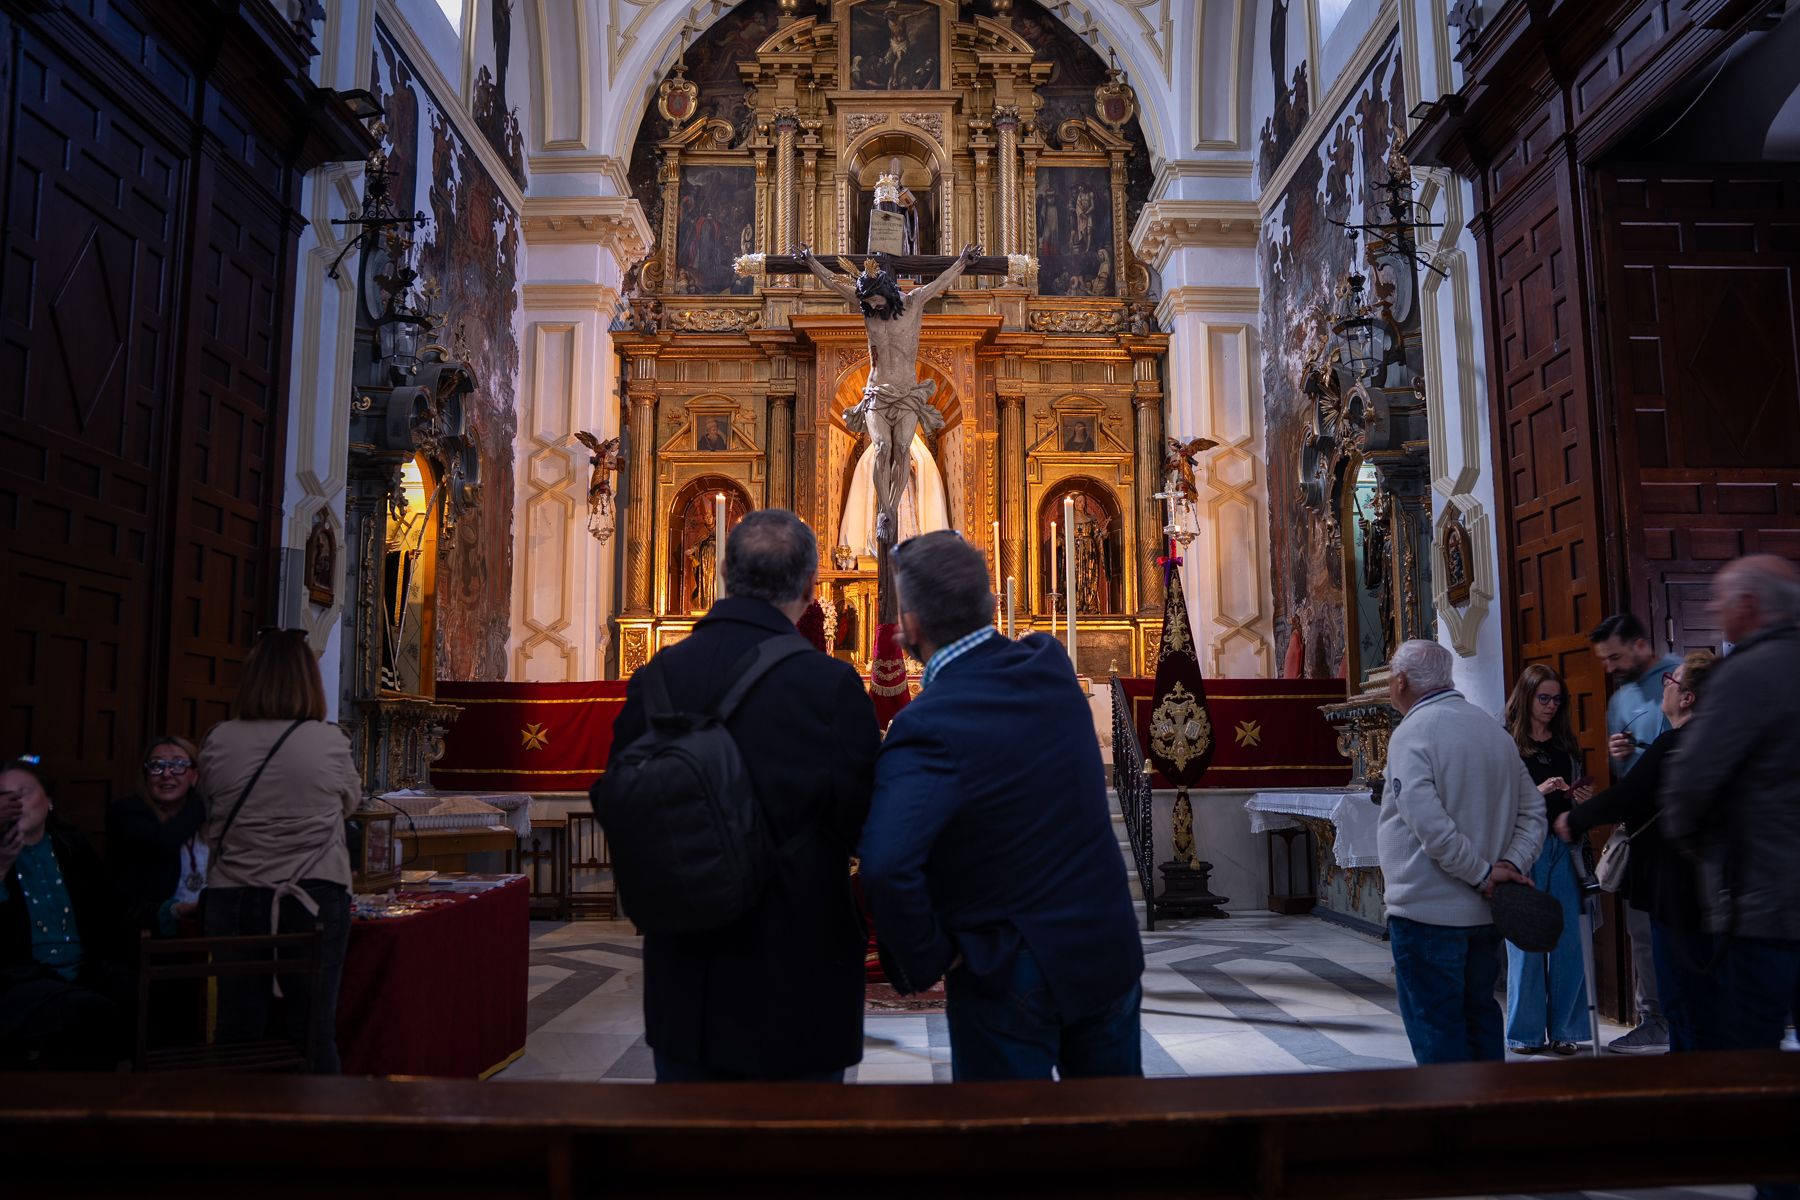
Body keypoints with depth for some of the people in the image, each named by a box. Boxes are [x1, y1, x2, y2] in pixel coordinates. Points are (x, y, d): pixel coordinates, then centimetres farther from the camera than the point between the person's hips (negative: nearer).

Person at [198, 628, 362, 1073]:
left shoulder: (218, 742, -4)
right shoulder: (329, 742, -9)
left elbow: (212, 814, 10)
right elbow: (350, 801, 10)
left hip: (233, 903, 2)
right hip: (314, 900, -2)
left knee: (240, 1031, 11)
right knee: (312, 1035, 6)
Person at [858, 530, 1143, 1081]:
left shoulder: (926, 729, -26)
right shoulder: (1050, 665, -8)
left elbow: (886, 866, -39)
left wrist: (925, 960, -22)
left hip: (1009, 977, -5)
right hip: (1110, 952, 6)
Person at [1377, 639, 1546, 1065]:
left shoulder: (1412, 734, -15)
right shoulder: (1494, 729, 9)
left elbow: (1430, 824, -24)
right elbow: (1532, 810, 7)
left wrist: (1482, 873, -14)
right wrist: (1512, 864, -4)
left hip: (1427, 913, -7)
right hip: (1485, 913, 8)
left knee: (1436, 1032, 2)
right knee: (1480, 1020, 19)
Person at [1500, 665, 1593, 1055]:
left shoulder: (1567, 744, 15)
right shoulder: (1506, 743, -2)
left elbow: (1577, 793, 23)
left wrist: (1584, 799, 2)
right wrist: (1537, 791, -19)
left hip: (1563, 845, 5)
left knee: (1569, 940, 4)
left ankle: (1563, 1029, 15)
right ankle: (1525, 1031, 10)